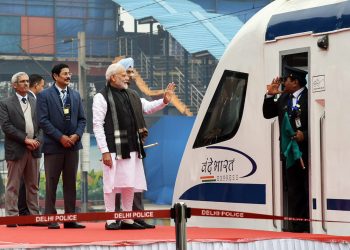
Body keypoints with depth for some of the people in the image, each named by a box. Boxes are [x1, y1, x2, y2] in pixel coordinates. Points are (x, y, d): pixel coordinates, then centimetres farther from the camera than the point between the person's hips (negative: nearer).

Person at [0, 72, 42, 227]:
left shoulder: (35, 103, 15)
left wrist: (38, 140, -7)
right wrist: (25, 139, -14)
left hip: (33, 149, 4)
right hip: (16, 150, -4)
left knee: (33, 185, 7)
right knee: (13, 186, -2)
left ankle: (34, 215, 10)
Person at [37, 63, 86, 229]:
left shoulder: (75, 95, 13)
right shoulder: (44, 95, -2)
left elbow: (82, 119, 13)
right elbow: (43, 120, -9)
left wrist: (76, 135, -6)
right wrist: (60, 137, -15)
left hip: (72, 144, 5)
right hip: (53, 146, -5)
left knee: (71, 183, 6)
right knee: (51, 183, -1)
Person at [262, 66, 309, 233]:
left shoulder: (309, 97, -11)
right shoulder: (284, 98, 14)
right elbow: (268, 114, 19)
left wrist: (305, 135, -21)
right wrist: (270, 95, 8)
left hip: (306, 152, -8)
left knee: (309, 190, -2)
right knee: (293, 191, 10)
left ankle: (312, 226, 1)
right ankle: (296, 225, 14)